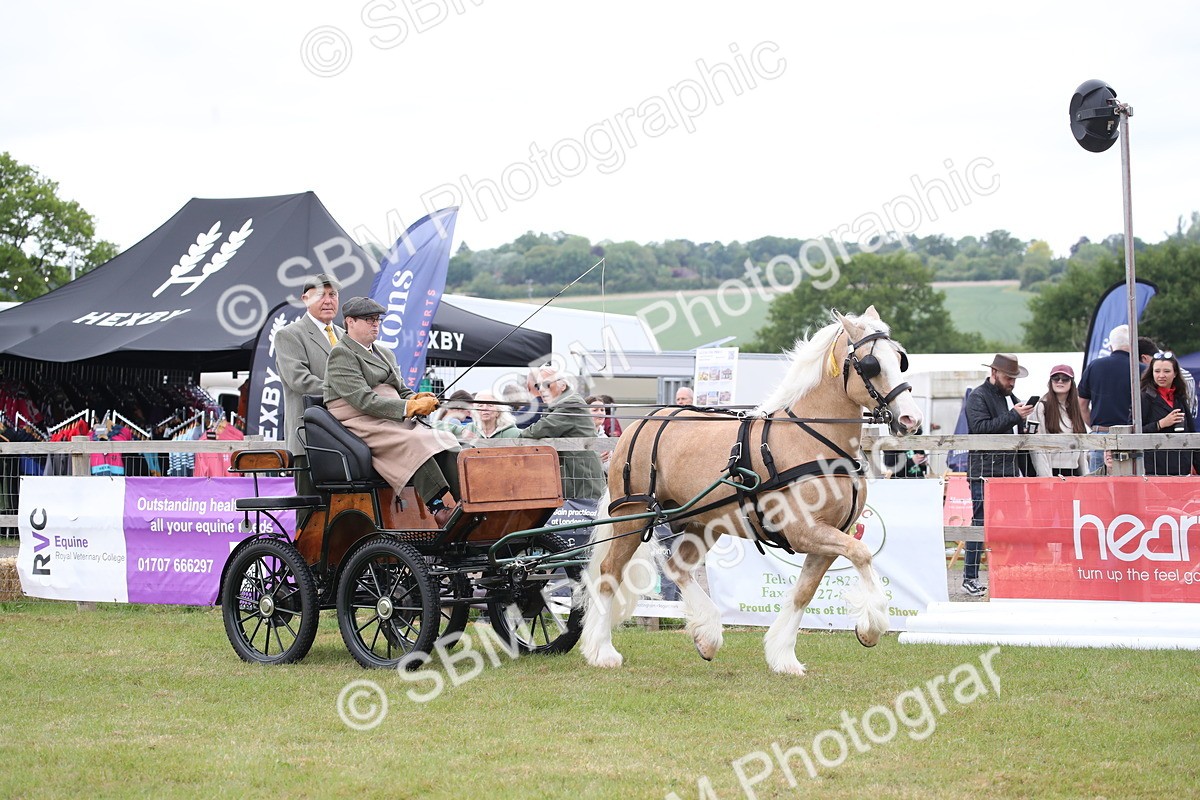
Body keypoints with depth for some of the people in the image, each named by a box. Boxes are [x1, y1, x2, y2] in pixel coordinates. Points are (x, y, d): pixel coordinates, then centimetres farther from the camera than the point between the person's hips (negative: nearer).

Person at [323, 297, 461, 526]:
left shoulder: (385, 354, 25)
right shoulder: (341, 354, -4)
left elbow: (401, 392, 24)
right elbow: (363, 400, -16)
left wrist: (417, 399, -3)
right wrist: (409, 407, -22)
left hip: (394, 422, 8)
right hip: (361, 427, -8)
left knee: (444, 441, -17)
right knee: (415, 444, -33)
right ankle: (439, 511, -42)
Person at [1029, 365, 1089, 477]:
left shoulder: (1076, 409, 16)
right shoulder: (1041, 408, -3)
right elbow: (1038, 449, -10)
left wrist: (1085, 476, 9)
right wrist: (1046, 478, -16)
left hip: (1074, 472, 5)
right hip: (1052, 472, -5)